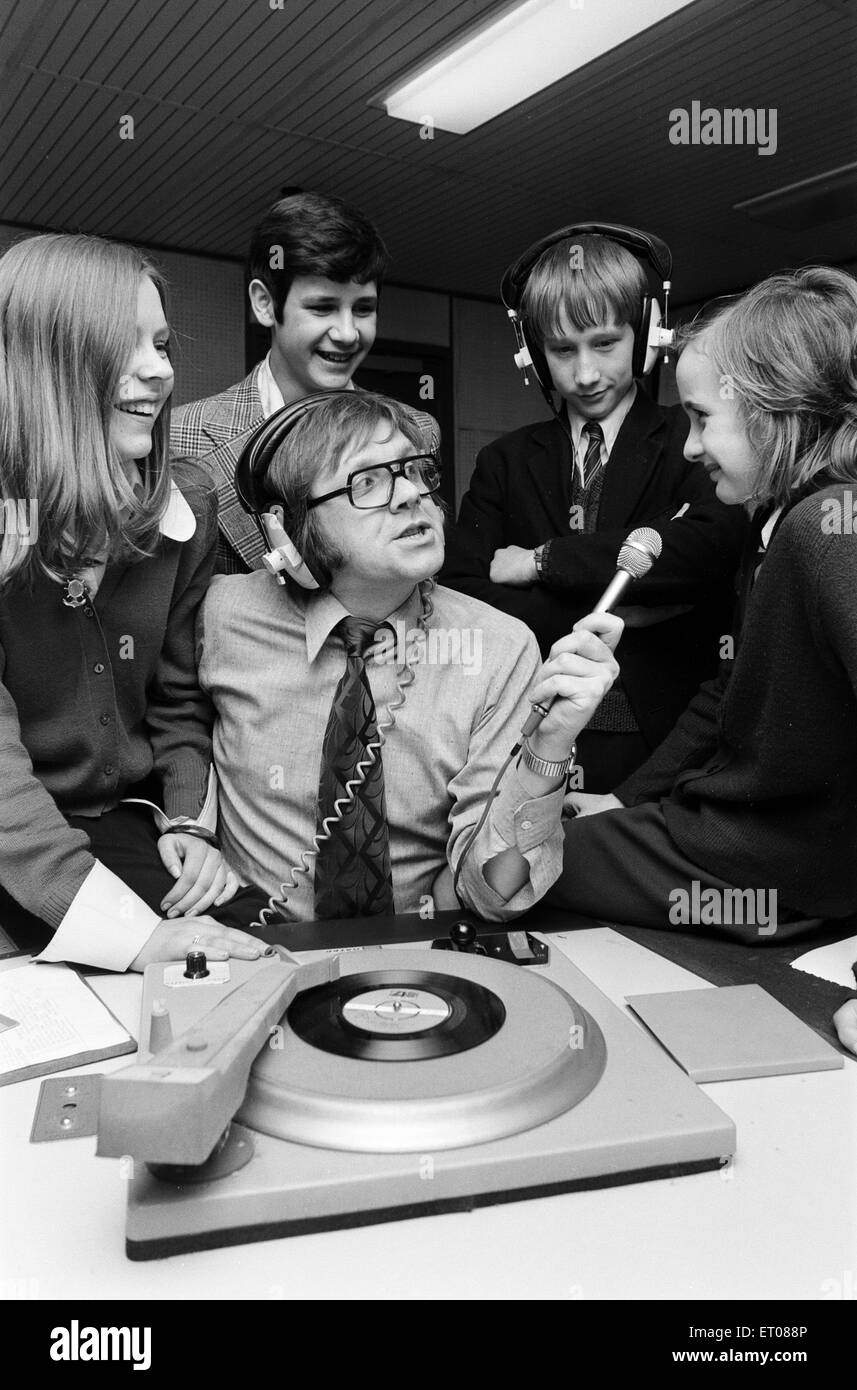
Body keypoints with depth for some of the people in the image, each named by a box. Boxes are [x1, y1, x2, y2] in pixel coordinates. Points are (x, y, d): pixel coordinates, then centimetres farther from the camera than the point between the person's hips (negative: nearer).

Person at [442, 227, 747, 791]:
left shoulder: (693, 442, 0)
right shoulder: (506, 462, 8)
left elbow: (714, 549, -22)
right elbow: (456, 602, -5)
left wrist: (544, 560, -14)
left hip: (671, 746, -1)